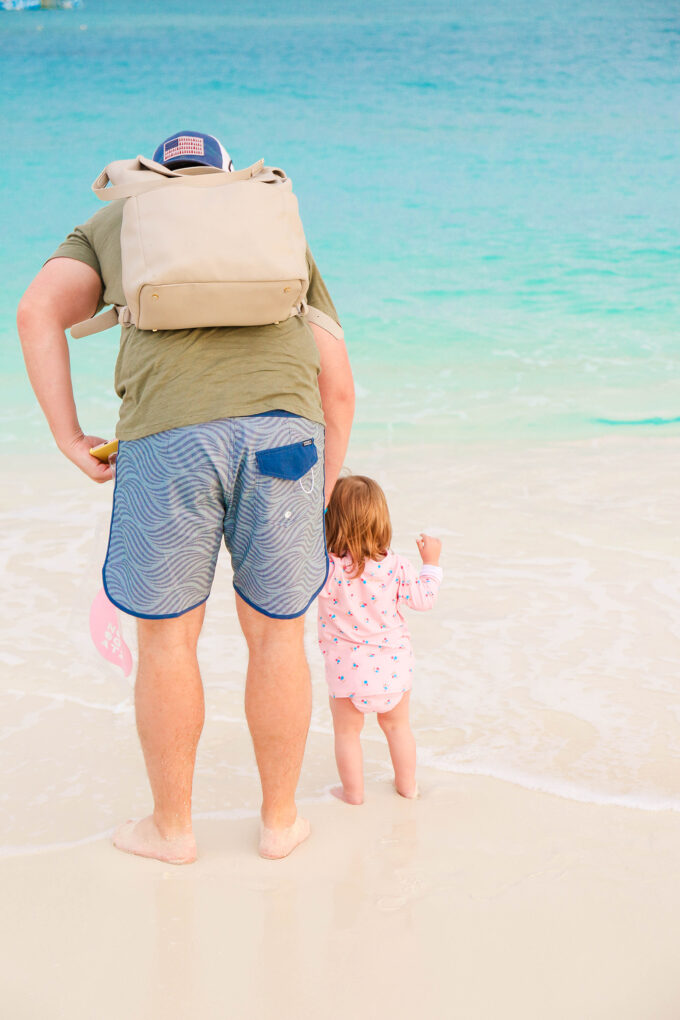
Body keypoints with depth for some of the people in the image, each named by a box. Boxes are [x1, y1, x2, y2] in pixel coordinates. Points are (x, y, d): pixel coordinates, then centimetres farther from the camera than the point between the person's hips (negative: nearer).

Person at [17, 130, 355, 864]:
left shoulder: (111, 225, 28)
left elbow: (38, 312, 7)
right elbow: (338, 386, 23)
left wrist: (68, 439, 7)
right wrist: (319, 503, 29)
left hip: (165, 438, -1)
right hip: (283, 432, 2)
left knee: (166, 636, 17)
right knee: (276, 635, 19)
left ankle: (171, 826, 33)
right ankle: (280, 820, 34)